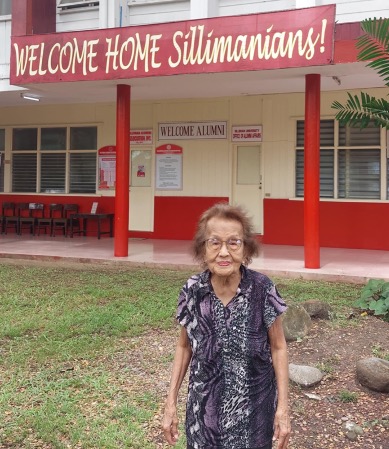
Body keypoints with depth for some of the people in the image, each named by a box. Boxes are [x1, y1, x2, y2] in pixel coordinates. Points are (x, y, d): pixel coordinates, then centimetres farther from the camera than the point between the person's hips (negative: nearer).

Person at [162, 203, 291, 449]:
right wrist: (171, 402, 2)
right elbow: (184, 347, 2)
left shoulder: (262, 289, -17)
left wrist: (283, 406, -7)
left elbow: (278, 347, -6)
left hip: (252, 406, -1)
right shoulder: (192, 291, -12)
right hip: (204, 405, 2)